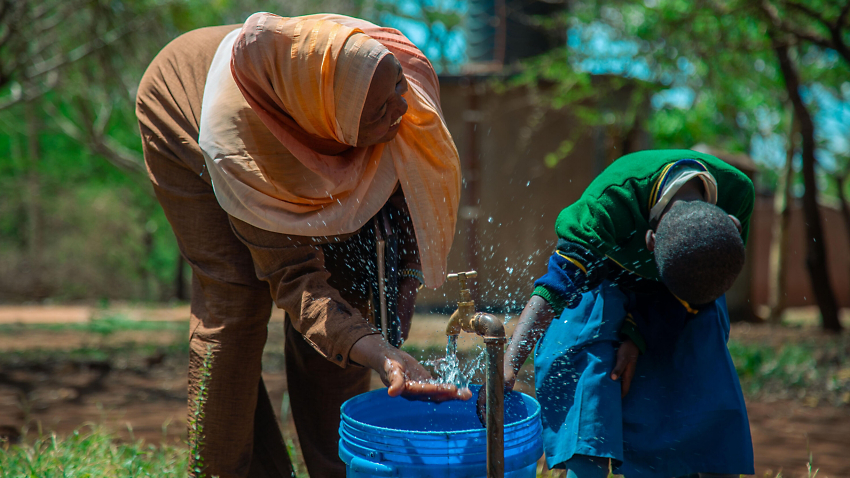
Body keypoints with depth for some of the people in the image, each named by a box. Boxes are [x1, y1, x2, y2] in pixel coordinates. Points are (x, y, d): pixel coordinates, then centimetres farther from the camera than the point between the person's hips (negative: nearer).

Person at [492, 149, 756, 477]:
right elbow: (557, 281, -41)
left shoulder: (737, 194, -27)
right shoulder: (610, 201, -39)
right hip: (606, 278, -3)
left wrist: (636, 338, -22)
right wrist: (508, 366, -51)